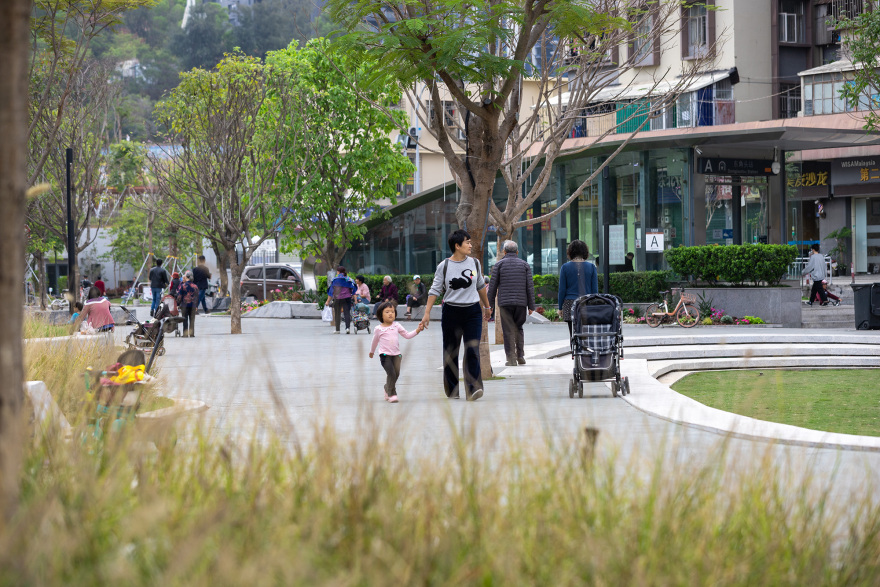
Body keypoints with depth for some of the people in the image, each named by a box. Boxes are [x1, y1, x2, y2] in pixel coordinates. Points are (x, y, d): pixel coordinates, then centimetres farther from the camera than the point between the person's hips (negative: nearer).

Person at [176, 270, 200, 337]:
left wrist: (178, 305, 5)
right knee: (192, 320, 7)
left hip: (184, 305, -2)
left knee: (185, 320, 2)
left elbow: (179, 296, -4)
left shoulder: (182, 286, -6)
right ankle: (192, 334, 4)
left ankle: (185, 334, 0)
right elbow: (197, 297, 8)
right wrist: (196, 306, 15)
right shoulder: (195, 286, 4)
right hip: (193, 306, 2)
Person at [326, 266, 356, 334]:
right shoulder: (349, 279, 4)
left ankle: (337, 330, 14)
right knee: (347, 313, 0)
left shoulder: (335, 280, -1)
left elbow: (331, 291, 1)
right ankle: (348, 327, -19)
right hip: (347, 298, 1)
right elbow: (353, 290, 1)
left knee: (337, 314, 11)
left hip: (337, 298, -1)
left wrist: (328, 301, 6)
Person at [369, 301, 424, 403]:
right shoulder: (379, 329, 0)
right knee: (391, 374, -14)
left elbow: (407, 335, 8)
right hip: (385, 355, -4)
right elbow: (375, 341, 15)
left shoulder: (396, 326, 7)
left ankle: (387, 389, 25)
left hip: (396, 354, 4)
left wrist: (417, 330, -4)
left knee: (396, 374, 1)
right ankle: (391, 395, -3)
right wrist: (371, 352, 26)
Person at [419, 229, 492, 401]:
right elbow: (435, 290, -1)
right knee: (450, 353, 5)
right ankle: (452, 391, 16)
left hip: (473, 311, 1)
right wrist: (427, 313, -8)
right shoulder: (444, 266, -2)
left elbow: (481, 286, 19)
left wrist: (486, 307, 27)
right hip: (451, 312, -1)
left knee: (472, 350, -13)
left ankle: (473, 389, -19)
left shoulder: (474, 263, 6)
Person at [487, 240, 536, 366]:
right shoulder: (524, 265, 8)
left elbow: (492, 286, 1)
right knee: (518, 328, 15)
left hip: (505, 303, -2)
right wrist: (531, 306, 6)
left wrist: (490, 304, 8)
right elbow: (530, 286, 3)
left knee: (509, 331, -1)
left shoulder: (499, 264, 3)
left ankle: (511, 359, -6)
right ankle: (520, 356, 7)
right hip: (521, 302, 2)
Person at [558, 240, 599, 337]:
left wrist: (560, 307, 8)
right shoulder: (591, 267, 2)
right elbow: (595, 290, 3)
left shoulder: (565, 267, -1)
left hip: (570, 304, 0)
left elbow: (562, 290, 0)